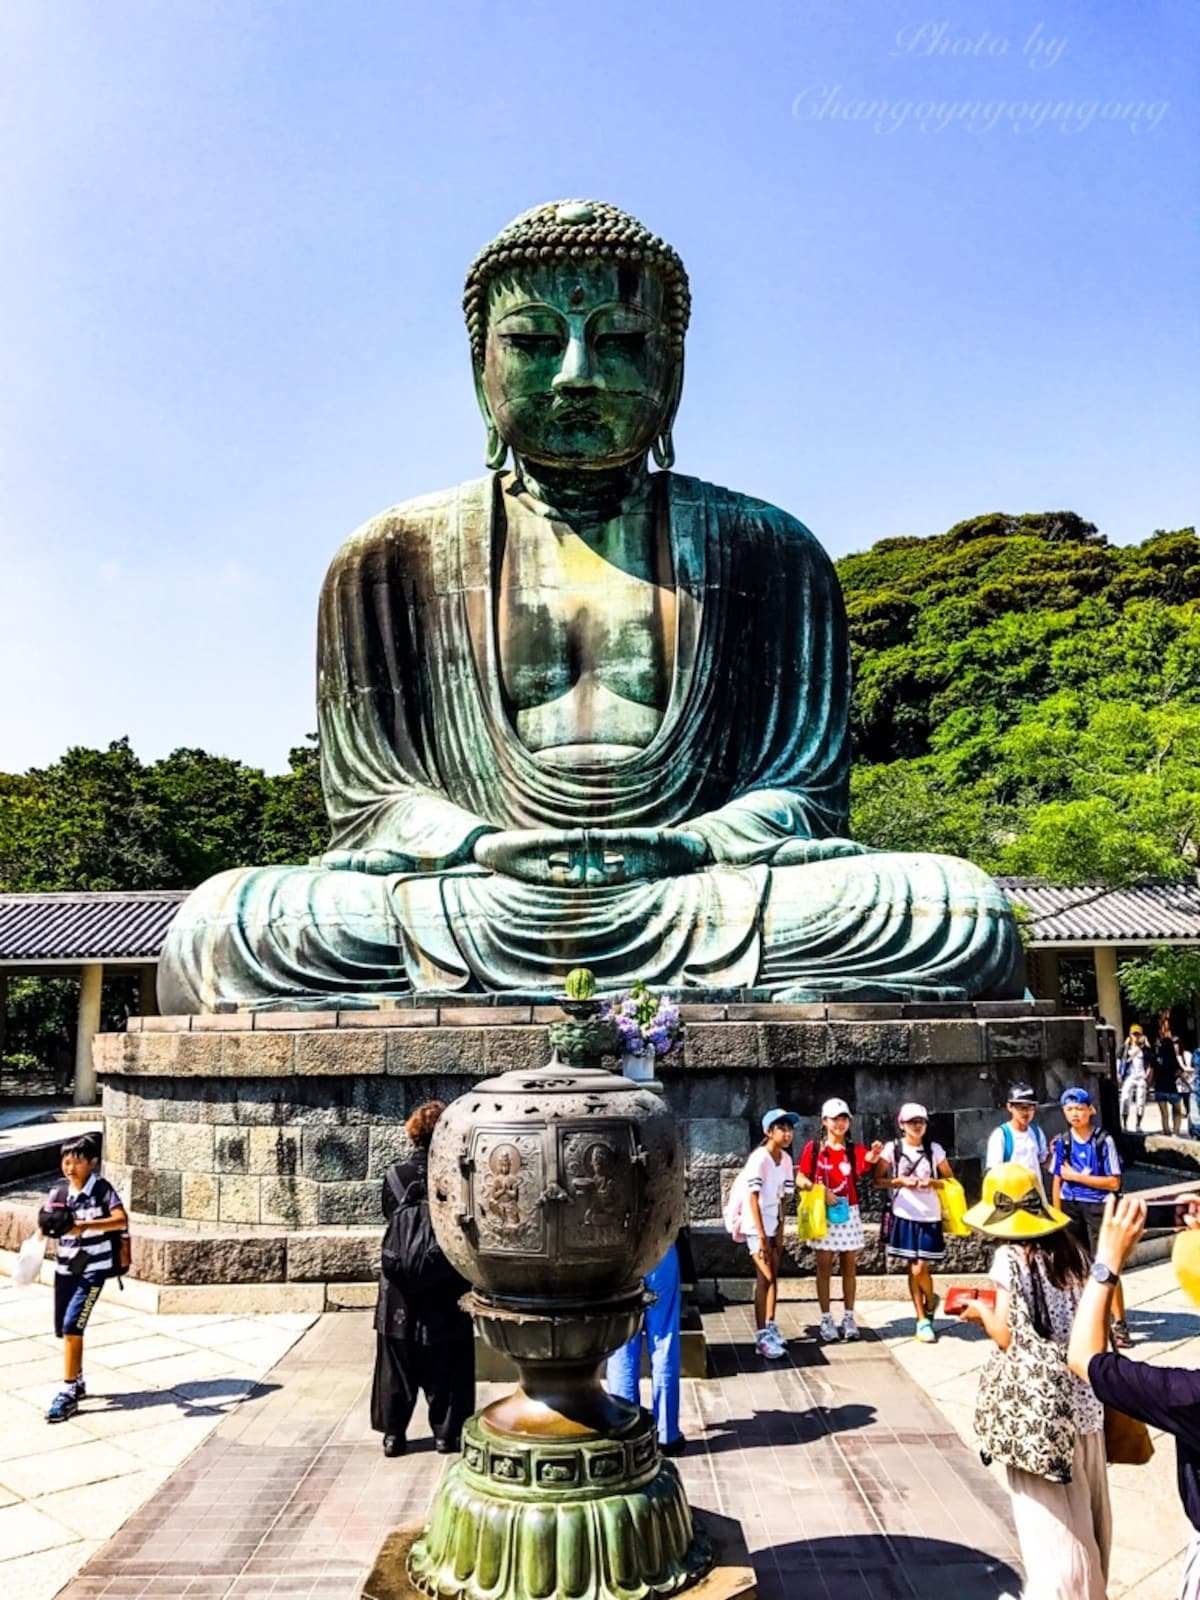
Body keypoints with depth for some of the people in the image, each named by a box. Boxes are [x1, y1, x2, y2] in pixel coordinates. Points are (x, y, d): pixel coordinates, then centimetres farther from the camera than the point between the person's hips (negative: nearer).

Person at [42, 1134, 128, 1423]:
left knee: (72, 1326, -13)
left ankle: (69, 1394, -2)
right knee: (65, 1330, 13)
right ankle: (77, 1382, 34)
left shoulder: (102, 1189, -12)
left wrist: (84, 1225, -35)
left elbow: (121, 1220, -24)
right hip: (65, 1268, 6)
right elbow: (44, 1225, -3)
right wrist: (45, 1228, -27)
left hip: (93, 1268, -6)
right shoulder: (58, 1193, 2)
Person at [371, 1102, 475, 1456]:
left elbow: (390, 1218, 6)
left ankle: (393, 1433, 20)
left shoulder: (395, 1176, -7)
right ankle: (446, 1431, 18)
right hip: (446, 1286, -1)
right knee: (448, 1364, 12)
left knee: (397, 1360, 14)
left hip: (400, 1285, 2)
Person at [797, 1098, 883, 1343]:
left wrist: (874, 1156, -43)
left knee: (849, 1267, 8)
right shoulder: (813, 1147, -2)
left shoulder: (854, 1149, 1)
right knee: (824, 1267, 3)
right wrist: (821, 1191, -17)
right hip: (822, 1213, -2)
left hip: (849, 1213, 2)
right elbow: (802, 1179, -1)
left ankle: (849, 1317, 19)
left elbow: (866, 1165, -22)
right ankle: (826, 1319, 11)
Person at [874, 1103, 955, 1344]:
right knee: (914, 1269, 4)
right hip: (904, 1215, 0)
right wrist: (901, 1181, -14)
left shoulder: (934, 1149, 3)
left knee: (920, 1269, -5)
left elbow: (950, 1180, 8)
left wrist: (931, 1182, -10)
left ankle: (930, 1301, 25)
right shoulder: (892, 1148, 0)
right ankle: (923, 1319, 17)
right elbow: (878, 1180, 1)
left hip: (930, 1216, 0)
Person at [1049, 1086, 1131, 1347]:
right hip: (1071, 1208, 4)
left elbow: (1114, 1183, -11)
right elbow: (1057, 1183, 6)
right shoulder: (1062, 1142, 3)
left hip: (1098, 1208, -4)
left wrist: (1076, 1176, -13)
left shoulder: (1104, 1141, -9)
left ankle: (1120, 1323, 4)